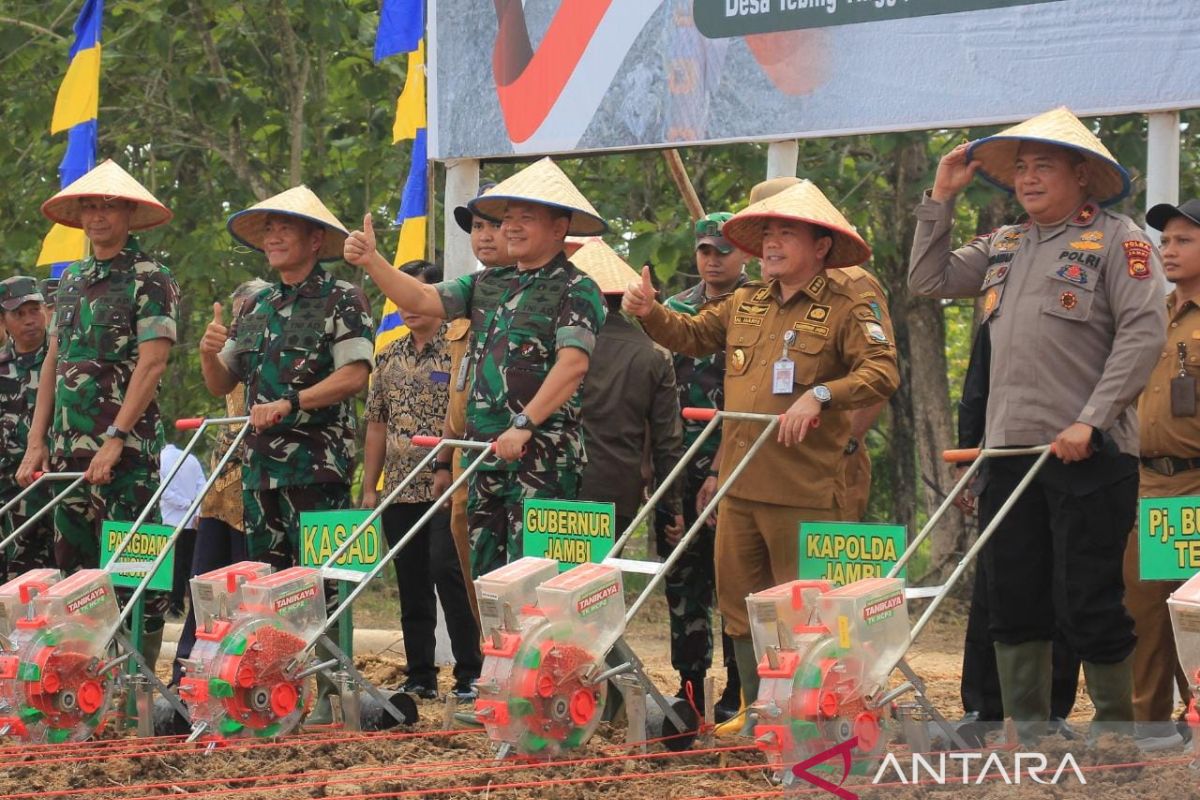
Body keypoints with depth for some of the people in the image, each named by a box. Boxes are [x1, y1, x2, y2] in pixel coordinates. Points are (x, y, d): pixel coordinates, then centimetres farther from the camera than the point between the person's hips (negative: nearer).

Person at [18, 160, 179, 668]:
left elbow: (151, 363, -13)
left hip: (127, 450, -7)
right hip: (68, 448, 7)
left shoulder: (150, 279, -5)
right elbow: (53, 364, 18)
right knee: (72, 569, 7)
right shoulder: (71, 281, 17)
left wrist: (114, 440, -19)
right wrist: (37, 443, 10)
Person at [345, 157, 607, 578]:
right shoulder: (488, 284, 17)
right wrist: (372, 262, -2)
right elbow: (422, 300, 13)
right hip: (486, 451, 8)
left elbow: (573, 364, -17)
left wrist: (524, 425, -23)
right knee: (483, 570, 8)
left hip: (543, 454, -7)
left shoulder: (576, 290, -5)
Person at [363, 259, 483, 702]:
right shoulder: (389, 357, 13)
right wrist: (369, 487, 13)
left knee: (446, 570, -15)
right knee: (411, 585, 8)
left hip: (448, 487, -6)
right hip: (399, 490, 6)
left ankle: (470, 674, -9)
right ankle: (420, 677, 14)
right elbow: (377, 424, 17)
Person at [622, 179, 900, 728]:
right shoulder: (744, 304, 16)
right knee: (739, 601, 10)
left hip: (802, 490, -6)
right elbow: (689, 335, 24)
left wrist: (819, 395, -27)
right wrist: (651, 313, 4)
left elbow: (882, 372, -15)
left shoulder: (845, 309, -4)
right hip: (738, 482, 7)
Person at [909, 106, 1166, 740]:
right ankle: (1026, 732, 16)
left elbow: (1144, 332, -10)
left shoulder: (1117, 238, -2)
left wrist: (1091, 420, -17)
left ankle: (1115, 732, 6)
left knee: (1089, 604, -5)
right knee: (1013, 603, 8)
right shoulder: (1003, 247, 18)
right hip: (1011, 450, 6)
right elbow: (928, 281, 17)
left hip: (1088, 451, -6)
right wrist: (941, 199, 12)